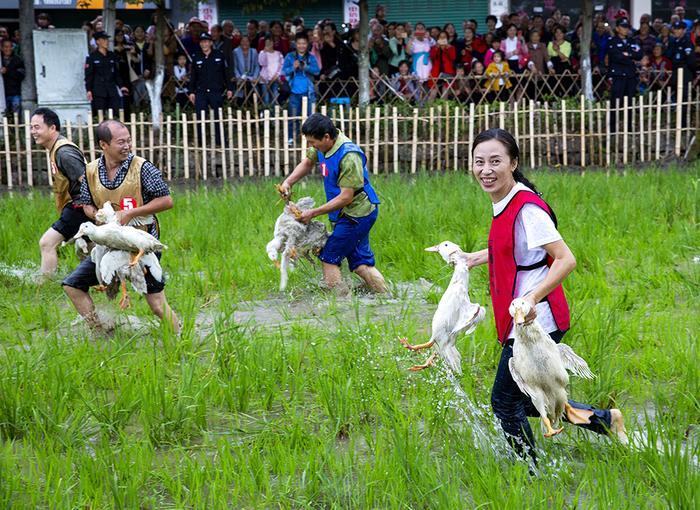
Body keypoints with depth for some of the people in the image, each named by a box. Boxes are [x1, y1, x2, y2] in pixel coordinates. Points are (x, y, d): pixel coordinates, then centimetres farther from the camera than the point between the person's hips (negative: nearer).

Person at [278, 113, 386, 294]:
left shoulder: (349, 156, -27)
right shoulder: (324, 145, -1)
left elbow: (346, 198, -26)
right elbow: (307, 162, 20)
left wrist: (313, 213, -21)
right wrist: (288, 182, 3)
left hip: (356, 215, -9)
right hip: (359, 213, 9)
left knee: (329, 258, -4)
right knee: (360, 264, 10)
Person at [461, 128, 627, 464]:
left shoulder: (527, 208, -20)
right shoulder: (505, 203, 8)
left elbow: (565, 259, -24)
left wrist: (532, 298, -34)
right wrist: (478, 258, 30)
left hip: (534, 322, -9)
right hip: (524, 323, 9)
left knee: (505, 401, 2)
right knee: (526, 401, 19)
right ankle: (604, 420, 29)